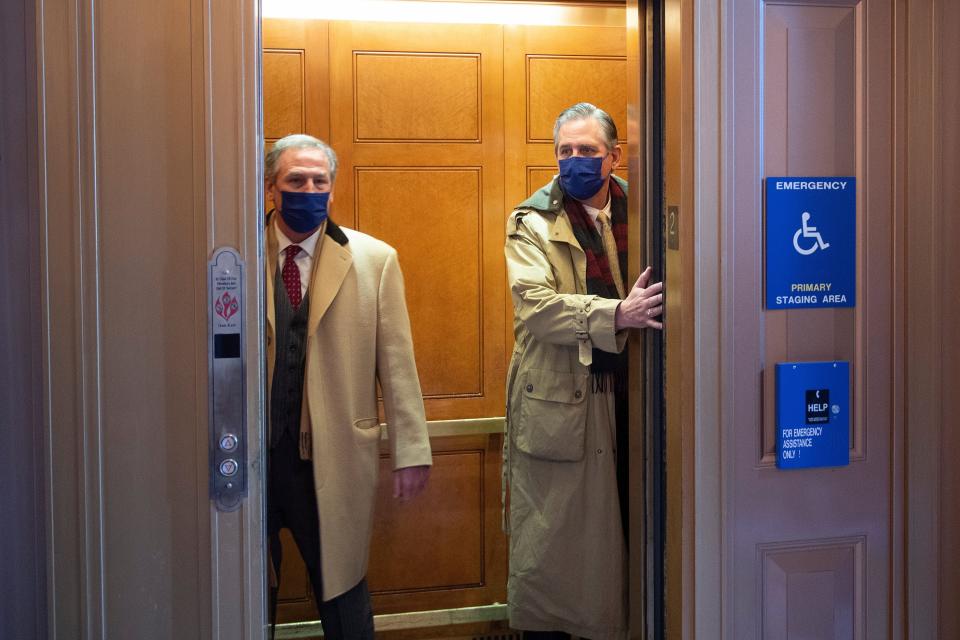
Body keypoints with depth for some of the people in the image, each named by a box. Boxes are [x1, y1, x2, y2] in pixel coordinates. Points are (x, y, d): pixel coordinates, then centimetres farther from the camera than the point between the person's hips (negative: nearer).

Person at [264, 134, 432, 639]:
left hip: (333, 458, 0)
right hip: (249, 452, 1)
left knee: (342, 592, 11)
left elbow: (397, 363, -1)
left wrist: (411, 451, -3)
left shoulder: (375, 260, 0)